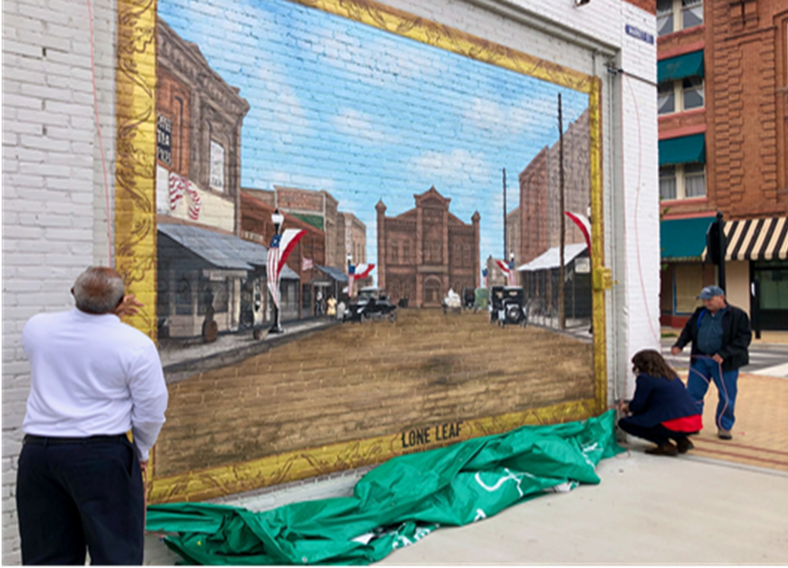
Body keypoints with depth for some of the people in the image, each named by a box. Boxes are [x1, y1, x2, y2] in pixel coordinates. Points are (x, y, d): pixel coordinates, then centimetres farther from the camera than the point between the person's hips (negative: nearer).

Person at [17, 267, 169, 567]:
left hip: (37, 451, 5)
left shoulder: (36, 327, -2)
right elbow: (151, 409, -6)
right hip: (102, 455, -5)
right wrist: (141, 451, 12)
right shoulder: (135, 345, -14)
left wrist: (108, 314, 14)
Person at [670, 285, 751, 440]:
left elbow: (744, 338, -10)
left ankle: (724, 427, 23)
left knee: (727, 397, 6)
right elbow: (688, 330, 16)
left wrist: (724, 354, -19)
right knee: (693, 393, 6)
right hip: (700, 360, 4)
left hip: (724, 363, -4)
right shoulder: (700, 314, 9)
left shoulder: (737, 315, -6)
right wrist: (679, 345, -2)